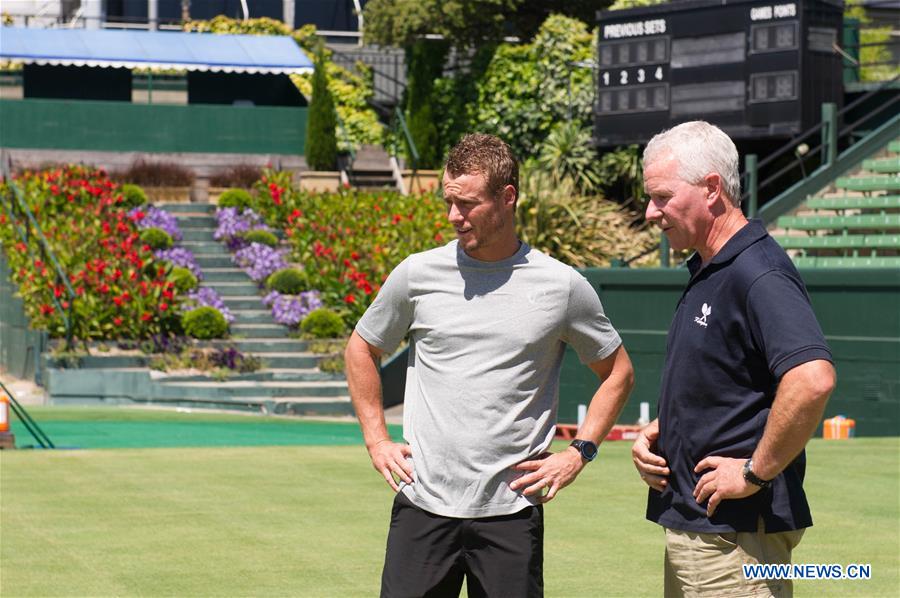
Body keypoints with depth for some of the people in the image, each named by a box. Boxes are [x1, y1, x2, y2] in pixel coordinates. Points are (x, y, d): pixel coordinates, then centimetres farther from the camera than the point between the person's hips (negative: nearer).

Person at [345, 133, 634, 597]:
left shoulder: (561, 286, 1)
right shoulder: (418, 274, 3)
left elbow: (618, 372, 13)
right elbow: (361, 350, 18)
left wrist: (579, 452, 4)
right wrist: (376, 440, 10)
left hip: (512, 511, -1)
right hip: (423, 504, 1)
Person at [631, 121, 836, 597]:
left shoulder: (758, 275, -18)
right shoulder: (705, 272, 15)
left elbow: (813, 378, -33)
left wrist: (757, 472, -23)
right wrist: (656, 431, 10)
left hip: (736, 533, -10)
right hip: (690, 521, 10)